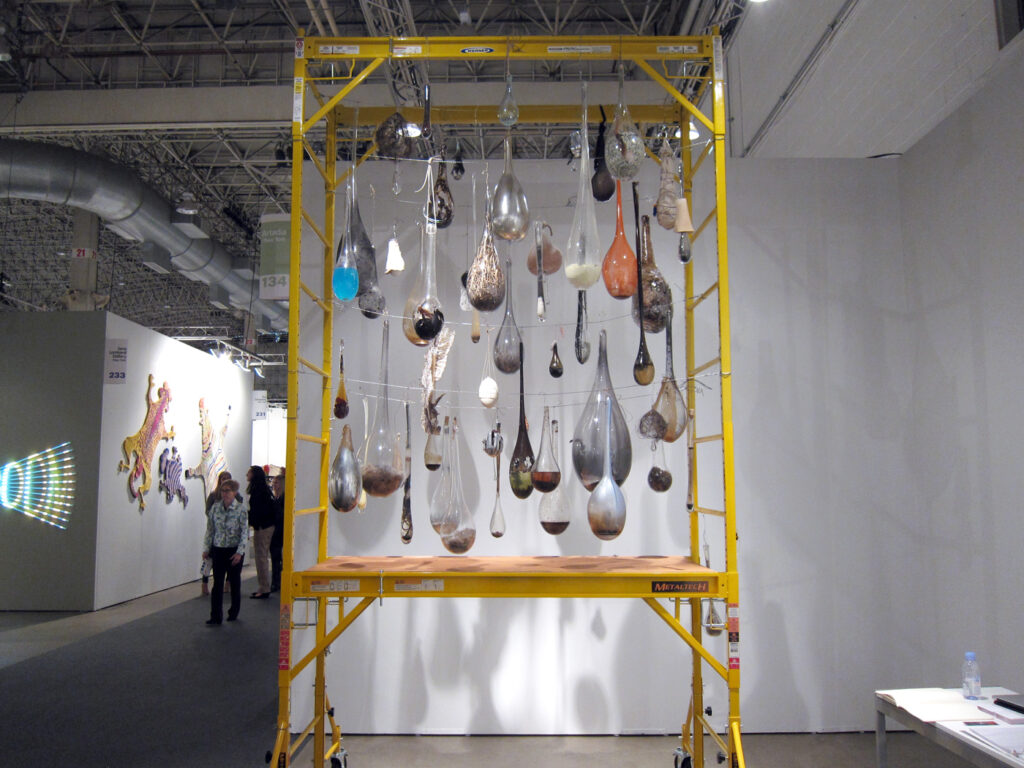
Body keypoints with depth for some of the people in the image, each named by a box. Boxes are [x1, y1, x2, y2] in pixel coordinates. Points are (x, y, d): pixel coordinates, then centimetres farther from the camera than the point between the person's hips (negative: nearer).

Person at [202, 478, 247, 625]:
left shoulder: (241, 509, -8)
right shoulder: (215, 508, 2)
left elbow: (245, 532, -9)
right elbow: (210, 529, 10)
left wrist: (239, 552, -15)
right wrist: (206, 548, 6)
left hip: (235, 551, -2)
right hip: (218, 549, 2)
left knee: (235, 582, 10)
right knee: (217, 583, -3)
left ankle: (234, 612, 26)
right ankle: (216, 617, 0)